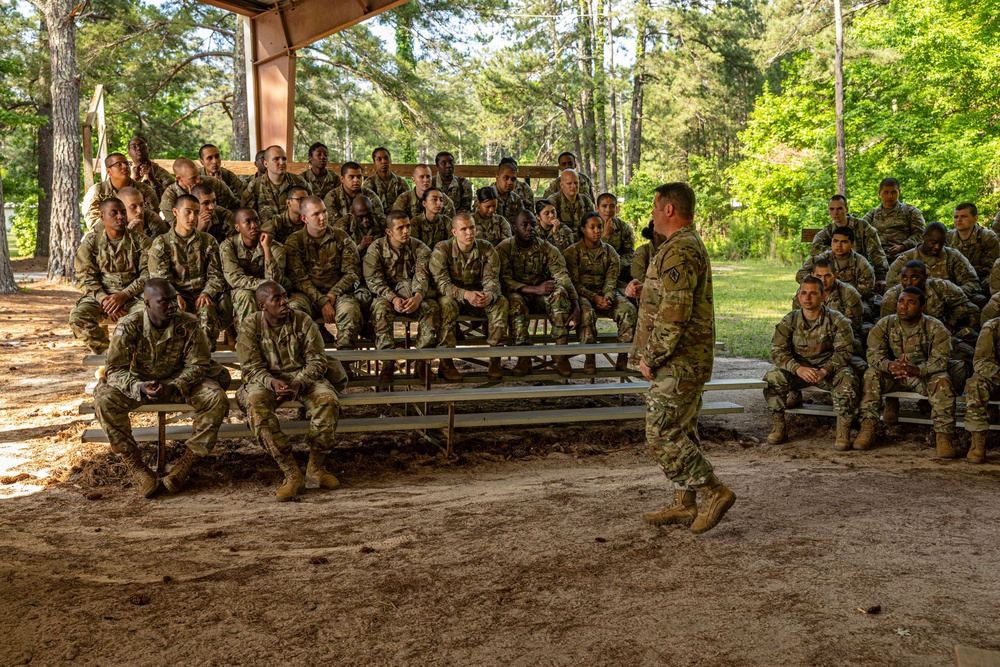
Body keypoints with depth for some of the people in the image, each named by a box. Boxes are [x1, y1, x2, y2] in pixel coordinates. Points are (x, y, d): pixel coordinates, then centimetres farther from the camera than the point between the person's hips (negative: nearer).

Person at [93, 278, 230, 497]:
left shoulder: (189, 324, -16)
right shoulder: (128, 326, -18)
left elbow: (197, 364, -12)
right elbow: (115, 369, -16)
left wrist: (174, 388, -32)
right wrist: (139, 387, -37)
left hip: (179, 383, 0)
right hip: (139, 383, 0)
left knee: (216, 397, -27)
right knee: (105, 398, -29)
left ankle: (187, 463, -17)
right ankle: (135, 466, -21)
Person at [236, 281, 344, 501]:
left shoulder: (303, 321, -1)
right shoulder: (250, 326, -1)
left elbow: (317, 360, -3)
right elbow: (251, 367, -5)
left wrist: (299, 383, -23)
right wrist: (272, 383, -27)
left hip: (303, 377, 1)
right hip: (267, 380, -1)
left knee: (327, 400, -31)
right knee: (254, 404, -35)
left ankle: (316, 468, -15)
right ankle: (291, 474, -32)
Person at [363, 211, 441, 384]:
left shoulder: (419, 248, 3)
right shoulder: (376, 248, 0)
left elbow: (422, 276, -9)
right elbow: (373, 280, -9)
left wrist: (418, 296, -32)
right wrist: (393, 298, -26)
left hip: (414, 293, 1)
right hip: (386, 293, -1)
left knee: (432, 308, -30)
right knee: (381, 308, -36)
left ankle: (422, 360, -18)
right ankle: (388, 362, -28)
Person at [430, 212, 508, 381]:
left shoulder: (487, 249, -6)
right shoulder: (441, 250, -14)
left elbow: (491, 279, -12)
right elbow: (441, 283, -22)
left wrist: (490, 294, -38)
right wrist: (465, 294, -41)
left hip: (479, 296, 2)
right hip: (452, 296, -2)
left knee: (501, 303, -27)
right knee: (446, 303, -37)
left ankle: (495, 360, -20)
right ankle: (445, 362, -26)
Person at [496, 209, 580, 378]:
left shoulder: (547, 248, -2)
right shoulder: (504, 248, -7)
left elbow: (564, 278, -12)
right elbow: (505, 281, -18)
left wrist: (576, 307, -28)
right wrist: (535, 289, -32)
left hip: (541, 297, 2)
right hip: (518, 294, -2)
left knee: (559, 292, -30)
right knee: (515, 301, -37)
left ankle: (561, 354, -27)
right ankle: (524, 356, -28)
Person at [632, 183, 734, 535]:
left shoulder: (679, 251, -19)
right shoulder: (691, 245, 17)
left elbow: (674, 313, -26)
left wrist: (651, 357, -16)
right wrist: (648, 353, 19)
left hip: (679, 364, -11)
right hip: (687, 361, 11)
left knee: (661, 433, -7)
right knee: (681, 432, 15)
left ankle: (715, 492, -3)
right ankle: (685, 505, 22)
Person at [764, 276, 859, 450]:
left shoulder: (837, 320, -6)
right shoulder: (789, 321, -1)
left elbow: (844, 351, -12)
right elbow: (778, 351, -9)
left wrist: (824, 370, -30)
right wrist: (798, 369, -28)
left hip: (829, 369, -2)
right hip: (798, 369, 2)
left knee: (847, 379, -33)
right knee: (773, 377, -25)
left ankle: (843, 432, -22)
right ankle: (778, 428, -11)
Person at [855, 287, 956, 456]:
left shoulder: (935, 328, -10)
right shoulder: (884, 325, -4)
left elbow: (940, 359, -21)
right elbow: (874, 353, -15)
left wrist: (916, 369, -43)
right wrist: (889, 365, -40)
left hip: (924, 374, -2)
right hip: (892, 375, 2)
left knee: (942, 381, -32)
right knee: (871, 375, -27)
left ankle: (943, 435, -27)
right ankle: (867, 428, -26)